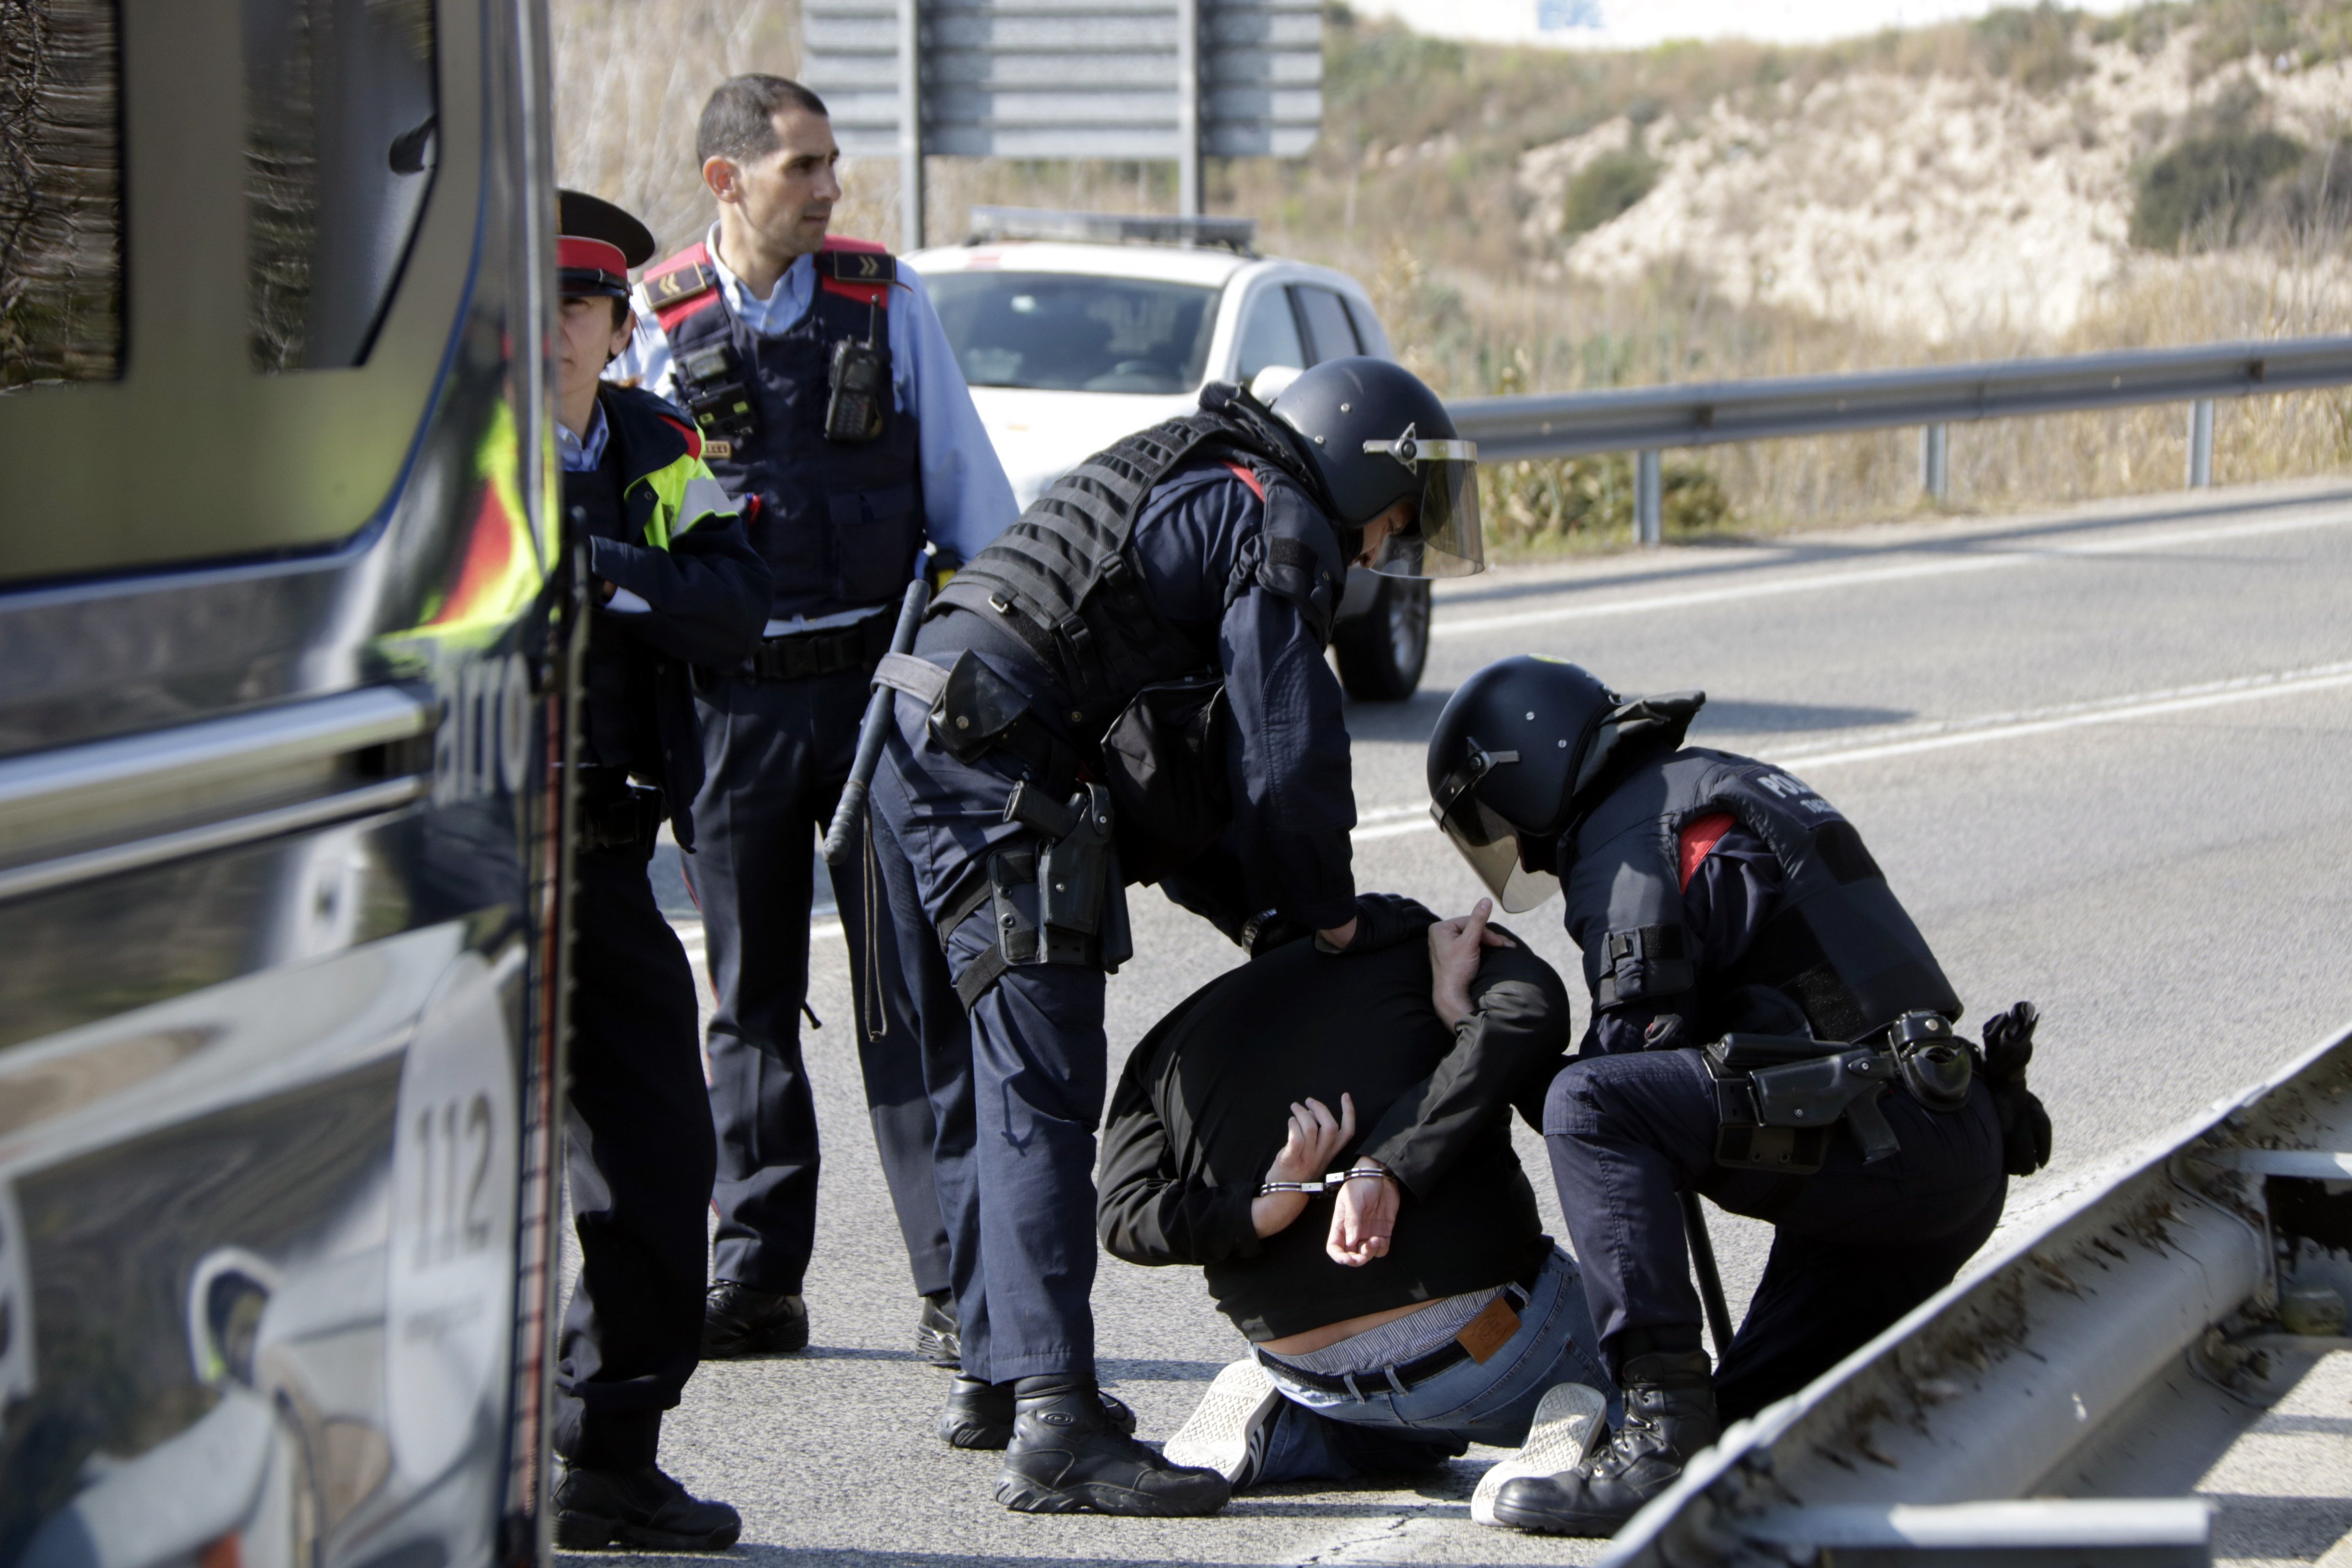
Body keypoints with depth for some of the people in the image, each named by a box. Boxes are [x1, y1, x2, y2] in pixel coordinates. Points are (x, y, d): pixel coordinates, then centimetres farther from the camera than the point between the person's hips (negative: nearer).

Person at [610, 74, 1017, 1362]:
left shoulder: (886, 301, 3)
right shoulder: (656, 322, 2)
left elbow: (965, 485, 7)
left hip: (880, 677, -1)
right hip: (730, 698, 1)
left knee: (910, 995, -3)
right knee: (750, 1001, 8)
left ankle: (956, 1287, -1)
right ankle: (755, 1280, 16)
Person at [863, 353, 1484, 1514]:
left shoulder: (1187, 495, 29)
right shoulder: (1278, 524, 0)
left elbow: (1162, 768, 29)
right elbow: (1287, 752, -8)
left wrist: (1257, 913, 21)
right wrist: (1331, 918, 6)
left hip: (911, 761, 10)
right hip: (995, 776, -10)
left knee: (982, 1091, 19)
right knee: (1040, 1096, -14)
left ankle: (995, 1373, 28)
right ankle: (1052, 1426, -20)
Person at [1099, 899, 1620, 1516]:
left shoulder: (1168, 1047, 12)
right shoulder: (1422, 942, 3)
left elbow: (1124, 1216, -4)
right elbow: (1530, 1009, -20)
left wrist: (1265, 1207, -15)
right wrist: (1390, 1164, -23)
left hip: (1309, 1375, 5)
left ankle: (1277, 1429, 9)